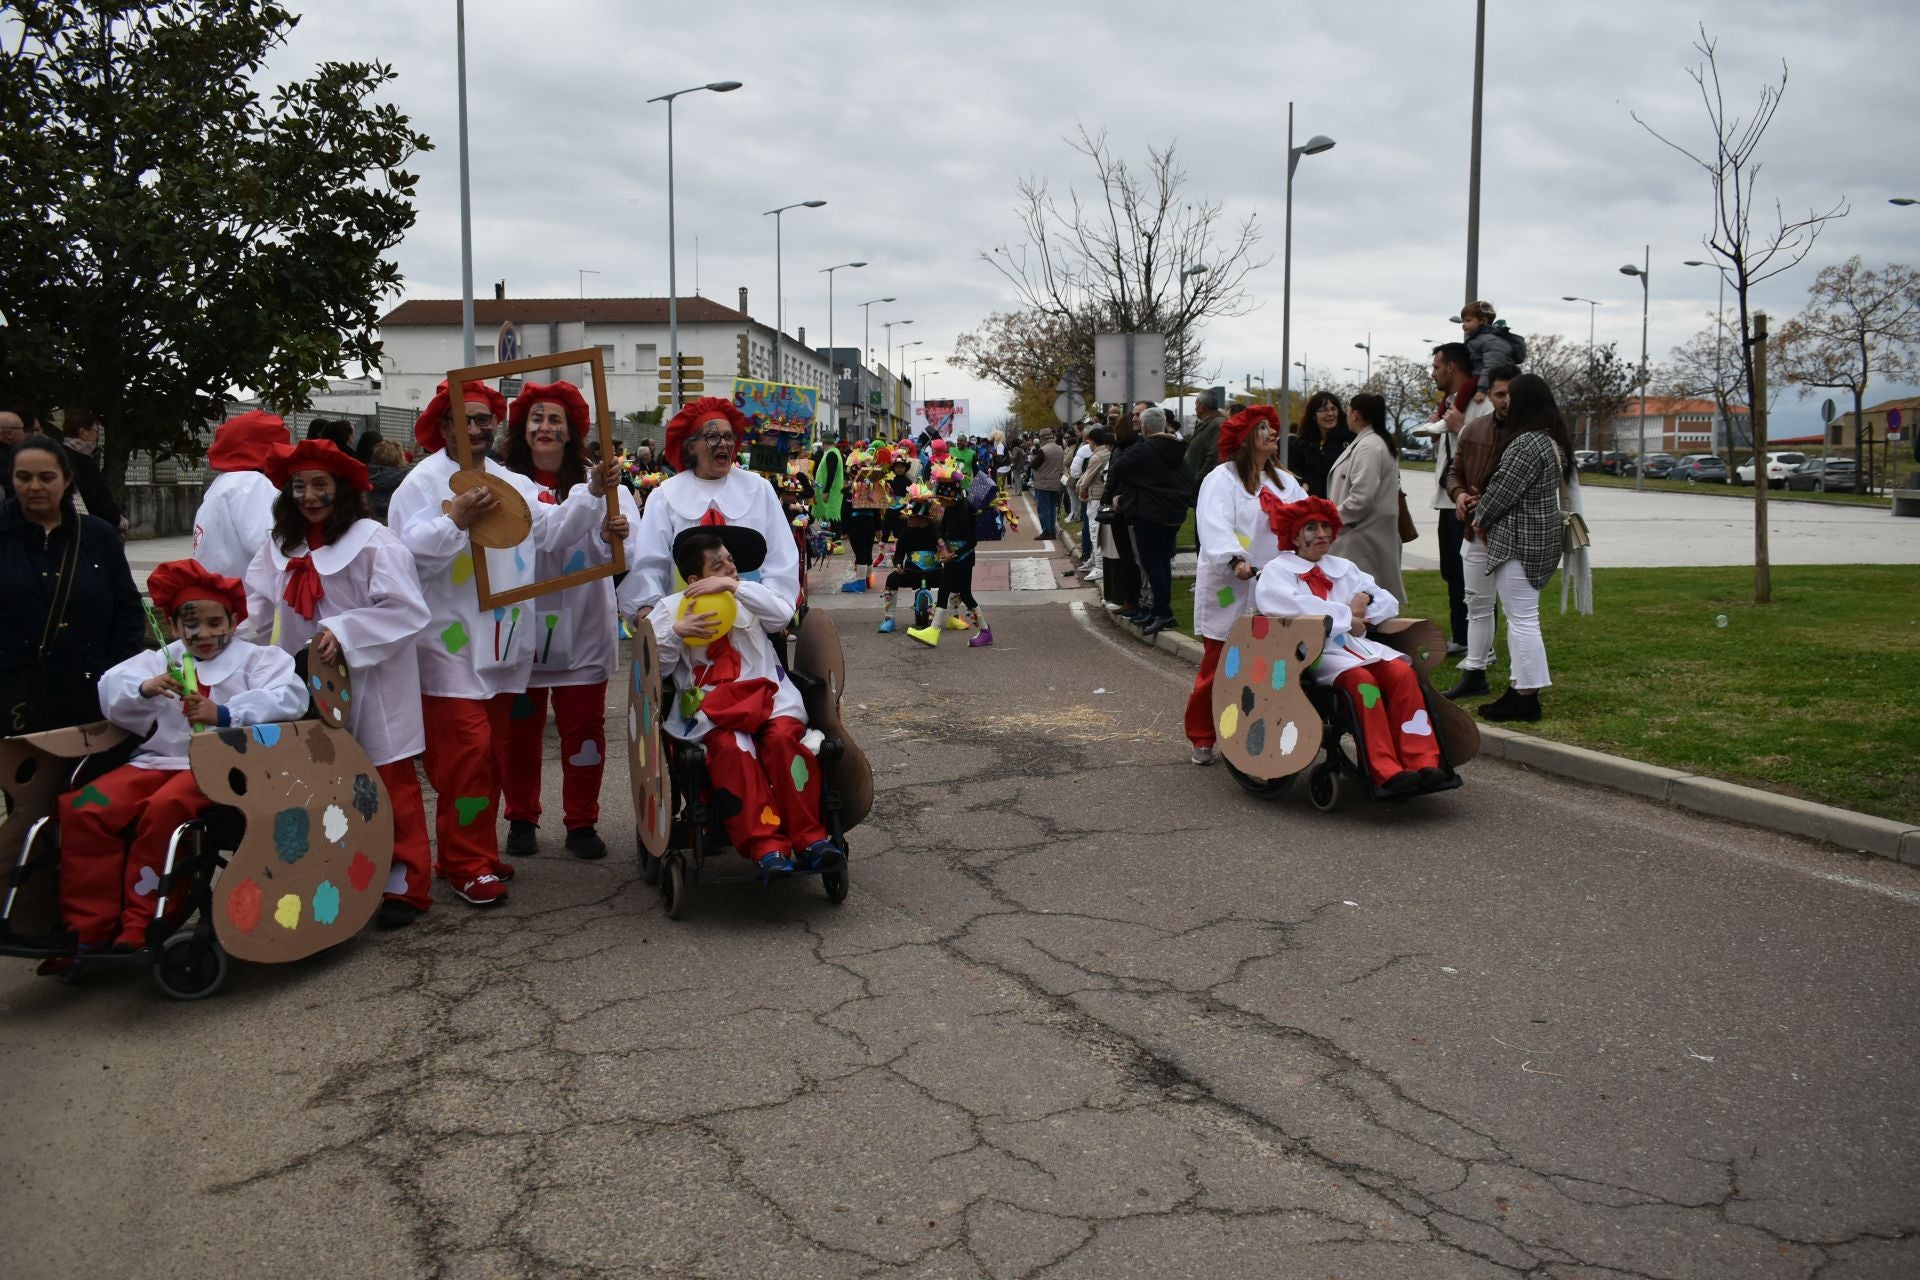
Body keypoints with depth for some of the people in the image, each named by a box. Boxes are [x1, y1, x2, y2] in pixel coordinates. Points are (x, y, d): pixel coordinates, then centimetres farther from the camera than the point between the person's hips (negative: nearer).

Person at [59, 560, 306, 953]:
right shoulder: (161, 660, 22)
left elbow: (289, 697, -11)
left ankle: (140, 931, -22)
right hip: (159, 759, 5)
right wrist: (144, 688, -17)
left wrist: (225, 714, -23)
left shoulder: (255, 658, 9)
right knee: (85, 809, -19)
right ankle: (90, 928, -10)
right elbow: (111, 690, 7)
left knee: (164, 809, -34)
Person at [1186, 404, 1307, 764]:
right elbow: (1214, 526, -20)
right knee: (1219, 667, 0)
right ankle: (1202, 739, 12)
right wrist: (1235, 560, -36)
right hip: (1229, 591, -6)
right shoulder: (1221, 478, -6)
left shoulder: (1284, 481, 17)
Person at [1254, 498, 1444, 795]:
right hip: (1312, 650, -6)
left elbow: (1389, 601, 23)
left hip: (1354, 643, 6)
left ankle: (1423, 763, -29)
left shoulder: (1344, 568, 28)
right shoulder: (1277, 570, 8)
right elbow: (1293, 606, -13)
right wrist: (1346, 616, -9)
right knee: (1361, 679, -34)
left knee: (1402, 672, -24)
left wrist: (1364, 602, -1)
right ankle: (1386, 771, -35)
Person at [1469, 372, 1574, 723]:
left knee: (1522, 619, -5)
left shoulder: (1526, 443, -20)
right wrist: (1484, 503, 14)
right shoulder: (1554, 441, 13)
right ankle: (1520, 689, 22)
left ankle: (1526, 698, 0)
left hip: (1520, 542, -11)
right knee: (1522, 618, 16)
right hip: (1543, 537, 11)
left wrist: (1480, 518, 1)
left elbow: (1504, 491, -17)